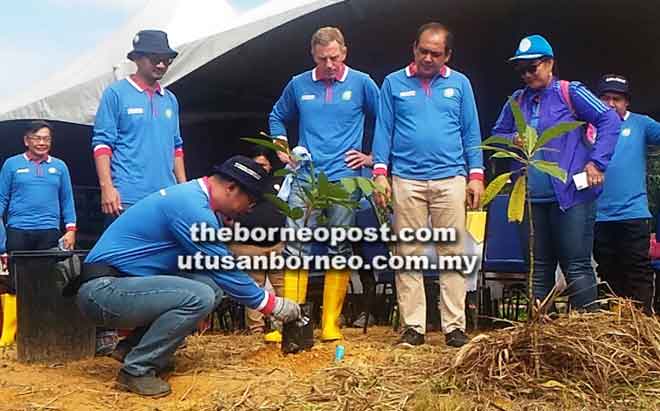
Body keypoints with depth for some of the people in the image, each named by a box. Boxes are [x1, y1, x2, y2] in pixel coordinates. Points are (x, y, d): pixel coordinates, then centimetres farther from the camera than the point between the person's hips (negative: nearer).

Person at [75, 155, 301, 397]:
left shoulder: (191, 196, 11)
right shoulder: (192, 207, -19)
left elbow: (219, 270, 17)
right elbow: (225, 271, -13)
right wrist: (272, 305, -2)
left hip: (120, 284, 10)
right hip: (104, 290, -10)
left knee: (210, 285, 1)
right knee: (200, 296, -24)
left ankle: (135, 346, 9)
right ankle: (137, 369, -8)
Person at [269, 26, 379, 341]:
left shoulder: (361, 83, 2)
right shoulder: (298, 85, 8)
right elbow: (277, 117, 23)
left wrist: (372, 156, 4)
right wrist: (282, 150, 12)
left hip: (344, 179, -1)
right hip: (305, 179, 2)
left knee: (339, 251, 3)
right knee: (295, 248, -3)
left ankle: (331, 324, 10)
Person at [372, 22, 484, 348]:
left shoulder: (460, 84, 10)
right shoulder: (394, 83, 8)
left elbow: (471, 133, 10)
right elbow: (383, 130, 6)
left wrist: (476, 175, 3)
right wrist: (380, 173, -3)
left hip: (451, 179, 1)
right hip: (406, 180, 0)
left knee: (453, 254, 1)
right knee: (409, 255, 2)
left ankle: (455, 327, 7)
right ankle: (413, 327, 8)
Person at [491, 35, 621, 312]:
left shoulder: (569, 92, -1)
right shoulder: (517, 101, 12)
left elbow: (609, 120, -7)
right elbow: (497, 134, 20)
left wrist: (596, 162, -14)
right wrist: (513, 140, -2)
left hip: (571, 196, -5)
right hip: (531, 199, 5)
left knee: (577, 267, -2)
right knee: (538, 270, 11)